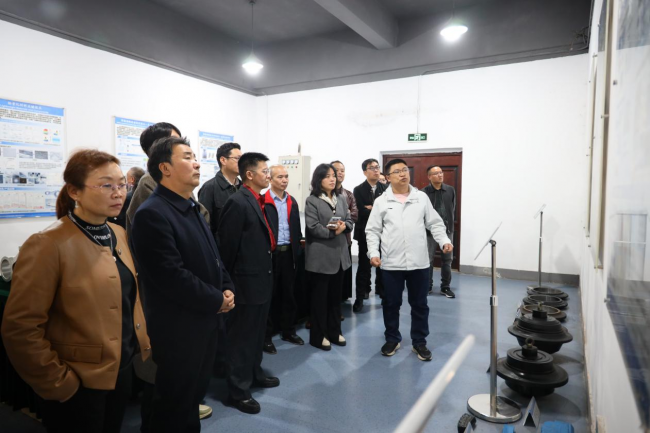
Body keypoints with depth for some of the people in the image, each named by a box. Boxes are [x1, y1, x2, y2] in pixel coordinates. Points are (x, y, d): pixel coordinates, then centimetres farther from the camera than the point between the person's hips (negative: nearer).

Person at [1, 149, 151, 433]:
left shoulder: (118, 234, 4)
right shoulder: (50, 244, -19)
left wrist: (141, 340, 8)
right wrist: (58, 384, -15)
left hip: (122, 371, 7)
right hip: (78, 386, -7)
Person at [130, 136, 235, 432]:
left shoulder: (192, 208, 10)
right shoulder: (152, 213, -20)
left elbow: (213, 256, 15)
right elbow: (172, 276, -26)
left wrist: (227, 288, -1)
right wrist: (217, 301, -16)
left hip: (205, 320, 9)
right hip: (178, 327, -8)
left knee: (195, 393, 23)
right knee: (174, 404, 11)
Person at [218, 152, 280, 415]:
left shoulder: (259, 202, 10)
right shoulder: (238, 202, -18)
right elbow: (228, 245, -18)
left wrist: (267, 271, 12)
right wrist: (230, 280, -11)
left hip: (262, 278, 9)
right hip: (247, 282, -9)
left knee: (257, 333, 22)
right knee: (242, 337, 4)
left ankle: (255, 374, 38)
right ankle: (238, 390, 18)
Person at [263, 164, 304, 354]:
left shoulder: (292, 201, 11)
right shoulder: (263, 201, -10)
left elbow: (296, 228, 13)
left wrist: (296, 249, 7)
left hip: (288, 253, 6)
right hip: (271, 254, -5)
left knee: (288, 293, 14)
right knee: (270, 295, 5)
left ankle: (288, 330, 29)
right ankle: (267, 335, 17)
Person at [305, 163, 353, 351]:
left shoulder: (342, 198, 12)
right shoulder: (312, 200, -7)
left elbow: (349, 221, 10)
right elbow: (312, 227, -15)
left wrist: (343, 226, -12)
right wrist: (332, 232, -18)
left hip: (340, 253, 6)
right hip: (321, 255, -6)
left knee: (335, 295, 15)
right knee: (320, 296, 4)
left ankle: (334, 331, 28)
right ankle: (318, 335, 17)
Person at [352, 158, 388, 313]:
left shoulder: (385, 188, 5)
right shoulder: (358, 190, -3)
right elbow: (361, 212, -15)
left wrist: (372, 209, -14)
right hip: (366, 233, -2)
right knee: (364, 266, 2)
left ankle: (382, 292, 29)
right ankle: (360, 297, 11)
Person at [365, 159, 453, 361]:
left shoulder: (422, 197, 5)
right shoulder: (381, 202, 1)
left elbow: (435, 223, 8)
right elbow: (373, 231, 2)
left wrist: (444, 240, -7)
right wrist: (373, 252, -10)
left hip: (419, 262, 1)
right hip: (391, 263, -1)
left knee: (419, 304, 11)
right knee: (391, 304, 11)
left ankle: (419, 342, 28)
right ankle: (392, 339, 30)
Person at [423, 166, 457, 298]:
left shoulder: (450, 190, 2)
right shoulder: (424, 192, -10)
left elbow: (453, 208, 10)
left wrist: (449, 223, 7)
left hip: (447, 230, 4)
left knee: (447, 260, 8)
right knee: (428, 260, 6)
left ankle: (445, 287, 20)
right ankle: (428, 286, 20)